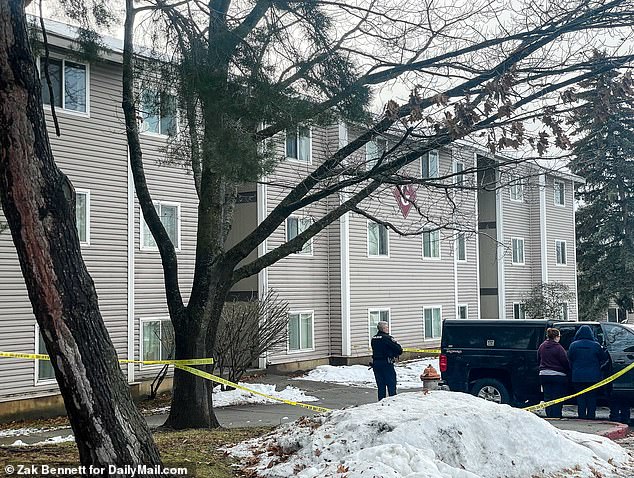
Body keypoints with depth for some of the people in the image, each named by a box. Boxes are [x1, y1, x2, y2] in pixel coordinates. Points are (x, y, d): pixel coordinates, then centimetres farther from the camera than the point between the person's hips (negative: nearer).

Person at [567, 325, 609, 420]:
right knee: (592, 398, 7)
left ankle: (582, 417, 7)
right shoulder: (596, 345, -4)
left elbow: (570, 360, 5)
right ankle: (591, 417, 6)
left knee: (580, 398, 7)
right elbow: (604, 359, 6)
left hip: (578, 377, 1)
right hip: (593, 377, -1)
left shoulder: (573, 345, -2)